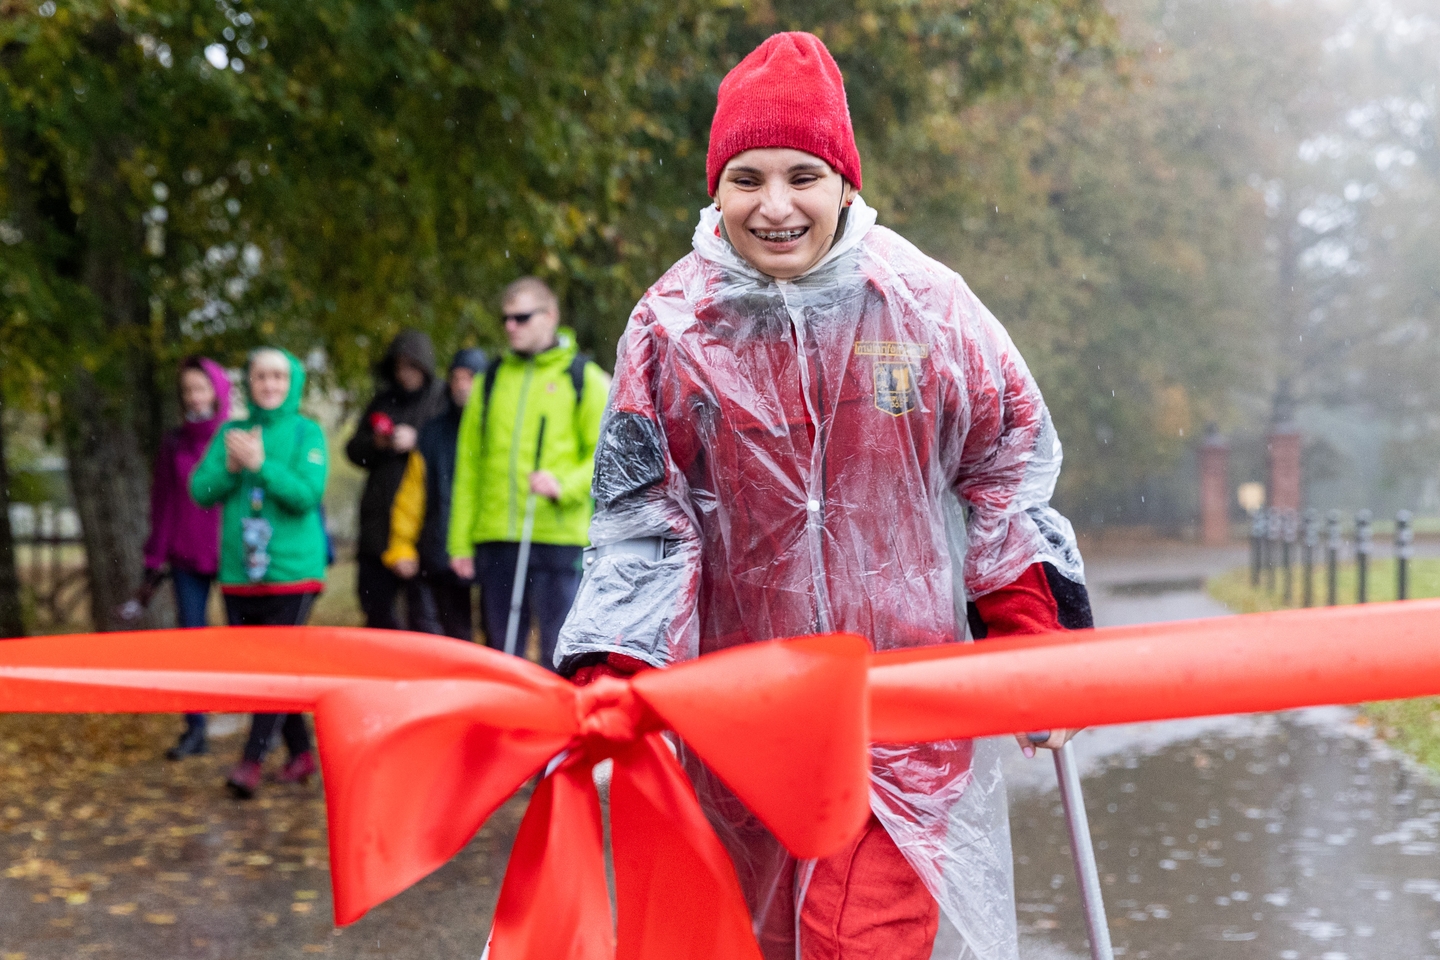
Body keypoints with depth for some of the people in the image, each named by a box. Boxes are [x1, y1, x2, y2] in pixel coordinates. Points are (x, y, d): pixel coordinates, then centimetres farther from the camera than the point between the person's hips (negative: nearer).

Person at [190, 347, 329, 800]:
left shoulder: (306, 432, -2)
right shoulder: (230, 433, 8)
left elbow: (308, 494, -13)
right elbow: (201, 490, 1)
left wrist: (260, 464, -20)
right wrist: (231, 467, -16)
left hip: (293, 570, -4)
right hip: (240, 572, 4)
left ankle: (251, 761, -9)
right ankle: (301, 754, 23)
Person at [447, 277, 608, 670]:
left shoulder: (584, 378, 6)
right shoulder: (491, 379, 15)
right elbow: (468, 464, 15)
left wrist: (563, 485, -17)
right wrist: (460, 541, 9)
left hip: (559, 538, -4)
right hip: (495, 537, 4)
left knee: (559, 655, -5)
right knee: (499, 651, 9)